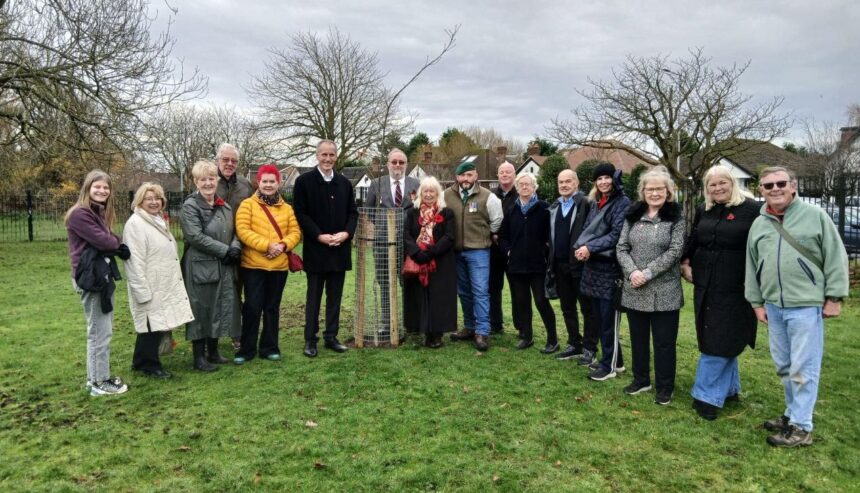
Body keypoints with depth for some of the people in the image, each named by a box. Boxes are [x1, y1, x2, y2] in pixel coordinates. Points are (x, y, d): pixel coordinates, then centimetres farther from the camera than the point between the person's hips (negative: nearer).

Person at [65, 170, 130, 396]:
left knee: (100, 330, 15)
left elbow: (108, 241, 14)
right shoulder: (79, 214, -14)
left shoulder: (100, 213, 17)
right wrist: (119, 243, -1)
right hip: (91, 278, -10)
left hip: (103, 275, 10)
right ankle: (100, 382, 6)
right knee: (101, 332, -4)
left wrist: (116, 245, -8)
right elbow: (101, 240, -20)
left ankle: (96, 377, 25)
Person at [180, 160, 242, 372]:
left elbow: (234, 231, 14)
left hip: (224, 267, 6)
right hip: (200, 267, -6)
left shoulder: (224, 206, 13)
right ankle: (199, 358, 12)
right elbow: (196, 237, -17)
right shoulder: (190, 206, -8)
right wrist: (225, 250, -17)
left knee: (220, 308, 11)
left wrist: (235, 248, -8)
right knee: (201, 310, 1)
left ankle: (213, 352, 26)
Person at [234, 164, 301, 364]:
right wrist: (267, 245, -20)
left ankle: (270, 347, 21)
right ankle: (247, 349, 12)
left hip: (279, 266, 3)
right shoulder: (247, 205, -1)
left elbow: (295, 232, 3)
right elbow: (243, 231, -12)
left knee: (272, 307, 11)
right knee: (252, 307, 0)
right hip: (253, 265, -3)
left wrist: (283, 245, -17)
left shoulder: (286, 208, 10)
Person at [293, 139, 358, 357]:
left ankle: (331, 337, 20)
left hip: (340, 249, 4)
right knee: (314, 297, 5)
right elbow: (300, 214, -8)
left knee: (335, 296, 10)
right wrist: (319, 236, -16)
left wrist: (346, 233, -9)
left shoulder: (344, 183, 10)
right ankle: (310, 340, 14)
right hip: (316, 249, -4)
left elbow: (353, 213, 9)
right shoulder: (304, 181, -3)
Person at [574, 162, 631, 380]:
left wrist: (590, 248, -18)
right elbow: (586, 230, 13)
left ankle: (609, 365, 11)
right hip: (593, 266, 7)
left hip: (611, 267, -7)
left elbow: (616, 235, -16)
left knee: (609, 319, 0)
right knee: (599, 317, 12)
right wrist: (579, 247, -7)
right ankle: (614, 359, 26)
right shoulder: (595, 203, 15)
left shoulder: (623, 203, -8)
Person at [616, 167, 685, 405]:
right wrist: (632, 271, -13)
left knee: (664, 342, 6)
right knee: (638, 338, 16)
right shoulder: (633, 215, 7)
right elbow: (621, 247, 3)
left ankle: (664, 388, 22)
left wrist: (647, 273, -17)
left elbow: (675, 251, -12)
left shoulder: (676, 216, -4)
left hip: (664, 292, -4)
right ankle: (641, 379, 34)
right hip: (634, 290, 4)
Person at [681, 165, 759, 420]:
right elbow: (692, 241, 22)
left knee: (719, 342, -2)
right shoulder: (703, 210, 11)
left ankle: (706, 396, 6)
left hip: (734, 288, -5)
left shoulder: (751, 209, -7)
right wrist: (685, 263, 8)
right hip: (705, 286, 6)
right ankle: (729, 388, 28)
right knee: (722, 341, 14)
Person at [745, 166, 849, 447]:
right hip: (774, 307, 5)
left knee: (803, 369, 0)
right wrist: (757, 302, 12)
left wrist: (834, 296, -7)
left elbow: (836, 257, -4)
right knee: (784, 366, 15)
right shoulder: (758, 224, 9)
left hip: (806, 306, -5)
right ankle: (793, 413, 30)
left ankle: (801, 427, 10)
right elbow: (752, 266, 14)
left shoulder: (815, 216, -4)